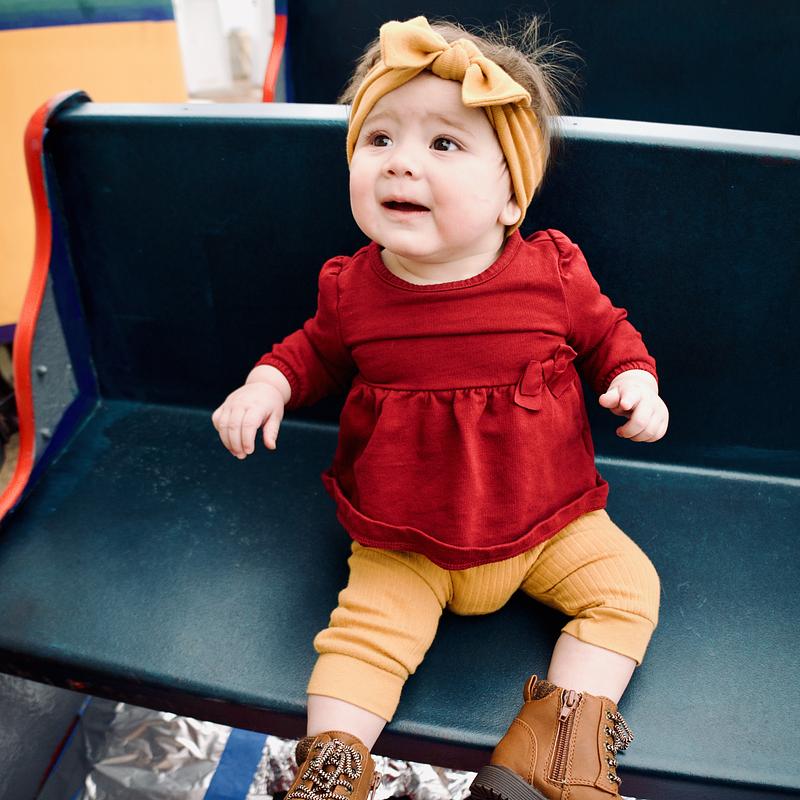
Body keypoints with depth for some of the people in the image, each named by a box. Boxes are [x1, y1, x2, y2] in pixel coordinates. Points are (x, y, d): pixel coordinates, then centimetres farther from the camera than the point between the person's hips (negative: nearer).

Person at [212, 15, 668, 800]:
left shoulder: (553, 271, -12)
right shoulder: (351, 288, -9)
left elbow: (605, 330, 6)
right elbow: (317, 350, 11)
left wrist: (635, 380, -11)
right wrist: (268, 382, -7)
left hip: (546, 521, 1)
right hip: (402, 544, 0)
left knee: (627, 584, -6)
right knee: (365, 629, -13)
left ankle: (550, 736, -1)